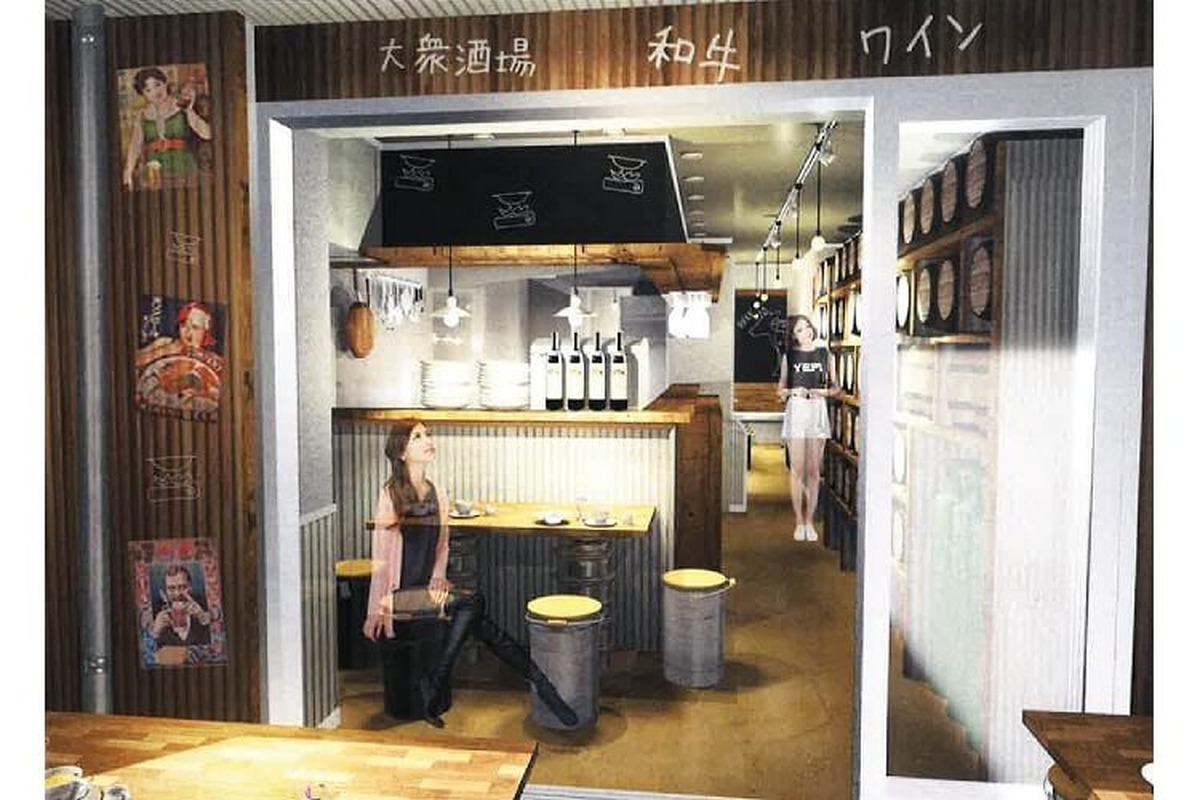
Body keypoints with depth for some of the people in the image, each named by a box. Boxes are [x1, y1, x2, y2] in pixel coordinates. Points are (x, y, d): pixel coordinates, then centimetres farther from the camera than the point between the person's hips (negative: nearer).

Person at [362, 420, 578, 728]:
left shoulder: (437, 495, 9)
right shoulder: (390, 494, -8)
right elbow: (380, 555, -10)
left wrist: (438, 579, -4)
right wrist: (375, 610, -12)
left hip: (428, 587, 6)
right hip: (400, 592, -6)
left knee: (476, 619, -22)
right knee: (470, 604, -28)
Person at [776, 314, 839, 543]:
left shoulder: (824, 354, 8)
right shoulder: (789, 356, 6)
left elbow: (835, 387, 11)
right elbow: (780, 390, 11)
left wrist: (823, 391, -9)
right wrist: (792, 391, -9)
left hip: (818, 411, 1)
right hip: (796, 411, -1)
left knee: (814, 470, 2)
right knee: (797, 470, -2)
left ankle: (810, 521, 10)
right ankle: (799, 522, 5)